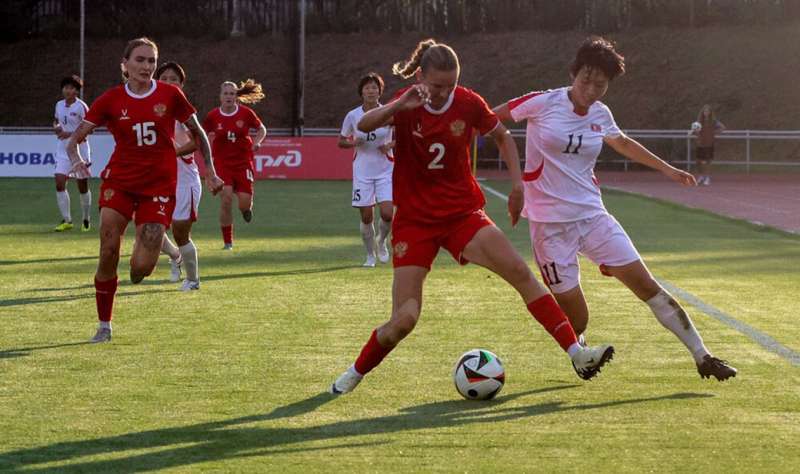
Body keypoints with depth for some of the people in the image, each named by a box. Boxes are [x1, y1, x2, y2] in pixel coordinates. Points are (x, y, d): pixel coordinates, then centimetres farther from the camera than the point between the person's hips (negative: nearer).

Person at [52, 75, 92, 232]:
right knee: (59, 183, -8)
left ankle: (86, 219, 22)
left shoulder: (81, 106, -12)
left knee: (83, 185, 4)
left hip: (79, 147, -5)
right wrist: (56, 127, -1)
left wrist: (70, 134, -23)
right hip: (63, 148, 5)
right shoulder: (59, 105, 7)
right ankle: (66, 220, -3)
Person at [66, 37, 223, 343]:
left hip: (159, 185, -1)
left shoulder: (170, 95, -1)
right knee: (108, 252, -12)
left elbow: (197, 132, 11)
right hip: (120, 180, 1)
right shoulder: (111, 100, -1)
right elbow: (74, 139, 0)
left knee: (142, 268, -11)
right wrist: (76, 160, -21)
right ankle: (104, 325, 5)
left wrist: (210, 171, 6)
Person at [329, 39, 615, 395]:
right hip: (414, 220, -2)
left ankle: (577, 354, -16)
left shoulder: (468, 103, -5)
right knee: (404, 319, -9)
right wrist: (398, 105, -47)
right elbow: (363, 126, -30)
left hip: (463, 213, 2)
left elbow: (502, 136, 14)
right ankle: (356, 373, 17)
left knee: (520, 272, -17)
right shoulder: (405, 105, -10)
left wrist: (517, 182, 3)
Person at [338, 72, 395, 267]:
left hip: (385, 171, -1)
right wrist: (353, 143, -13)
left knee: (388, 213, -13)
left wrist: (391, 145, -12)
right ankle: (370, 255, 19)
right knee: (366, 216, 0)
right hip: (362, 172, 1)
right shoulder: (352, 116, -2)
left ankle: (381, 242, 18)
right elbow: (341, 141, 9)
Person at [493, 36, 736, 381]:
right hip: (549, 222, -4)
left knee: (646, 285, -2)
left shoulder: (600, 115, 6)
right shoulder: (542, 104, -10)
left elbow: (622, 143, 27)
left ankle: (702, 357, 6)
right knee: (576, 320, -5)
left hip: (592, 214, 4)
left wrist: (667, 169, 35)